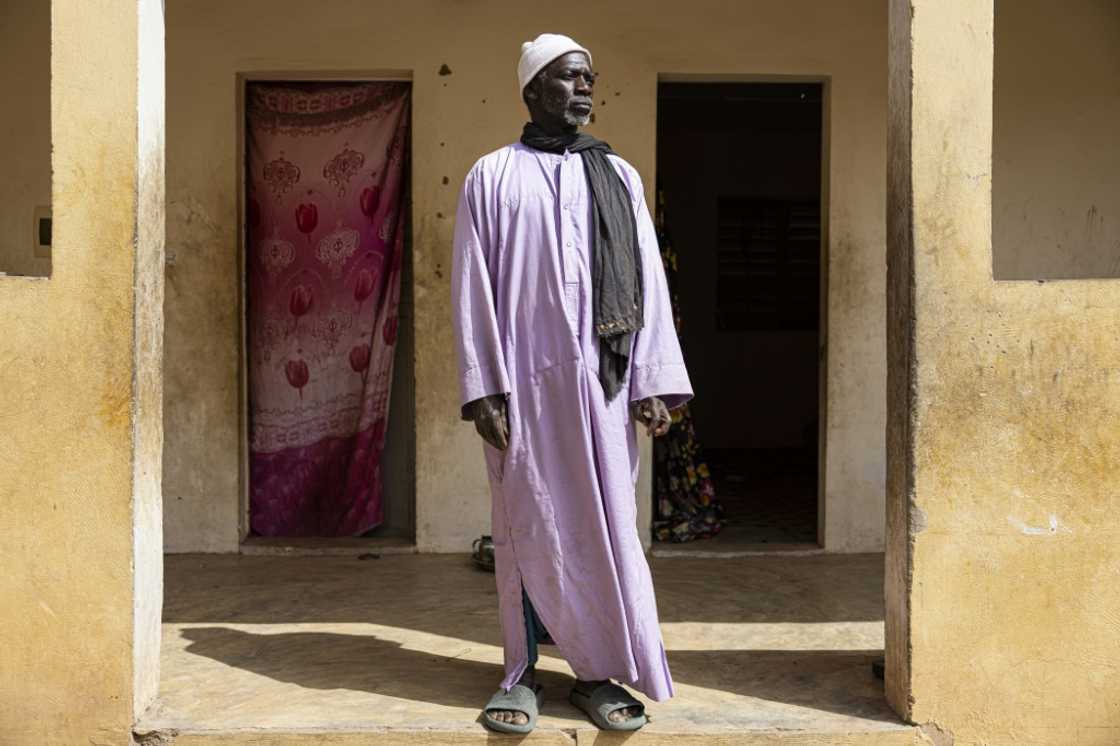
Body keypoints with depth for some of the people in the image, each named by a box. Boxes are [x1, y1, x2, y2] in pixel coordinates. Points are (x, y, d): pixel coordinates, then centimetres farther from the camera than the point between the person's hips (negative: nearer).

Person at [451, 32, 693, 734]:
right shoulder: (492, 177, 6)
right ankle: (522, 673, 16)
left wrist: (654, 380, -1)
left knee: (603, 523, 4)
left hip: (601, 380, 2)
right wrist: (484, 387, -8)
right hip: (526, 380, -2)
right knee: (527, 524, 4)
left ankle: (598, 672, 16)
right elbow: (473, 288, 0)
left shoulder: (620, 175, 12)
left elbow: (648, 281, 7)